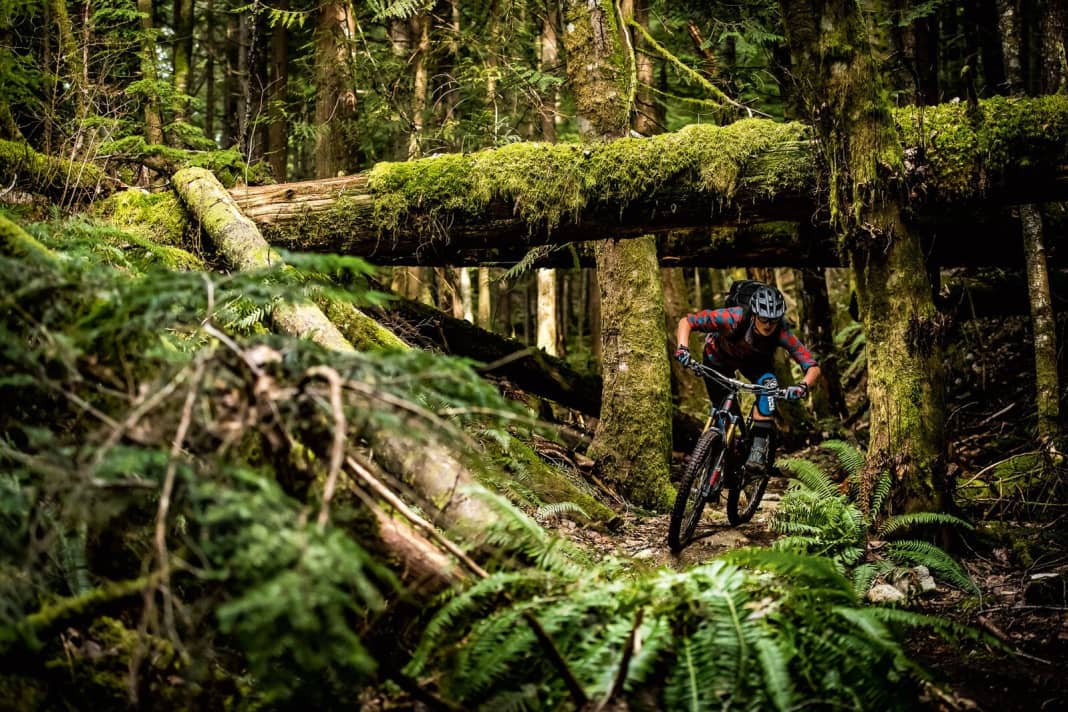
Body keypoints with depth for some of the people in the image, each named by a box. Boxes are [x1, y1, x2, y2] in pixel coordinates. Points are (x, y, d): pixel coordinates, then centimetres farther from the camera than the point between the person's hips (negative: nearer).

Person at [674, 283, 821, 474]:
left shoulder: (781, 332, -35)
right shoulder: (733, 317, -40)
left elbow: (813, 367, -35)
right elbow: (686, 321, -33)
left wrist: (804, 386, -56)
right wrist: (683, 349, -51)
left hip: (755, 360, 1)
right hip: (719, 357, -1)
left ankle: (759, 447, -27)